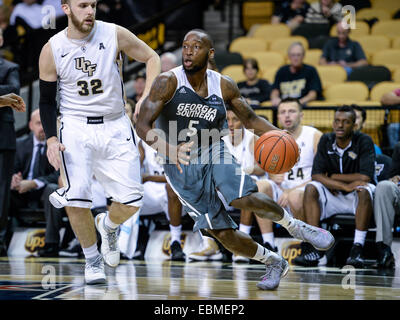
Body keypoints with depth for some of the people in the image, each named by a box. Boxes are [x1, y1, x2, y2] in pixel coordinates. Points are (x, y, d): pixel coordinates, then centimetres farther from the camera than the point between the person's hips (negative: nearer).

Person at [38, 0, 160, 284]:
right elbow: (47, 101, 4)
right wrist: (51, 139, -9)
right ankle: (93, 260, 8)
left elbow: (152, 58, 4)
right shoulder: (52, 50, -5)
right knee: (77, 199, -16)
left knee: (132, 200, -6)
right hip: (76, 126, -1)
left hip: (115, 126, 1)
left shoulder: (114, 34, -8)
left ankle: (109, 225, 31)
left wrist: (146, 98, -10)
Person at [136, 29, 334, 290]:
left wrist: (278, 134, -11)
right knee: (222, 233, -7)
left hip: (213, 152, 1)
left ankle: (295, 226, -3)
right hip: (182, 167, -1)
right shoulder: (168, 83, -15)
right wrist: (169, 150, -42)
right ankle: (275, 263, 17)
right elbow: (143, 126, -23)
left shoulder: (224, 86, -3)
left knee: (243, 198, -29)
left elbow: (250, 119, 10)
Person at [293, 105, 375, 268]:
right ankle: (314, 247, -30)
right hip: (334, 195, 3)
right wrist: (345, 186, -25)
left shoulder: (364, 141, -12)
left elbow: (365, 177, -21)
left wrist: (334, 177, -11)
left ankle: (357, 249, -38)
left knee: (364, 191, -36)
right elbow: (316, 175, -11)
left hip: (358, 199, -3)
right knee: (311, 189, -24)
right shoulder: (326, 140, -1)